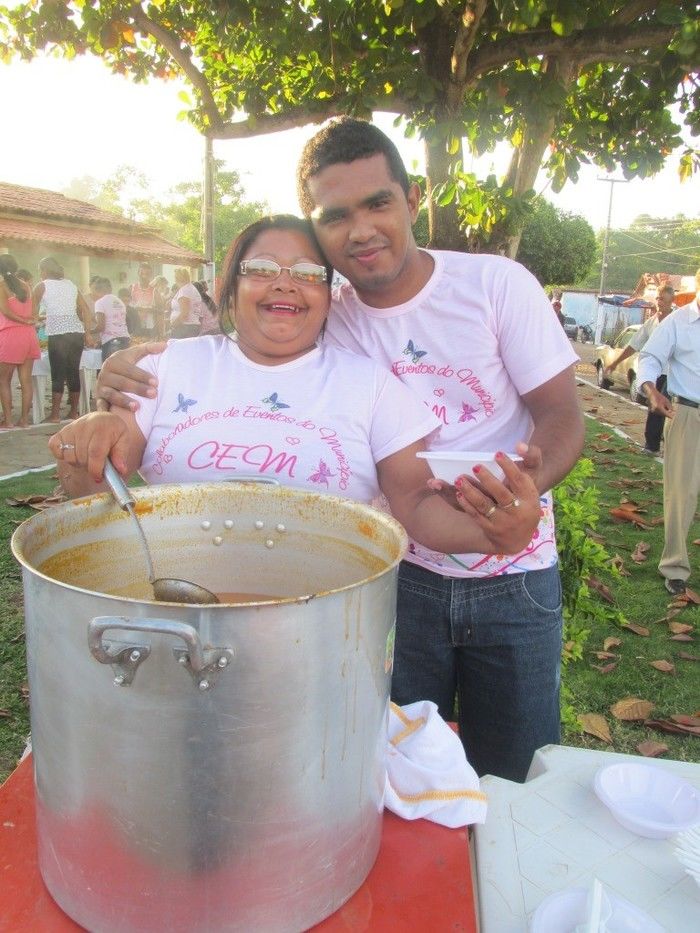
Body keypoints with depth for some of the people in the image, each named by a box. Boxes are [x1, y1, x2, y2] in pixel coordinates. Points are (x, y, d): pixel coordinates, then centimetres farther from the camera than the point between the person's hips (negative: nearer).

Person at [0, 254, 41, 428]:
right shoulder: (25, 286, 12)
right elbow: (32, 314, 11)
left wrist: (24, 321, -6)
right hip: (29, 335, 5)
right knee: (26, 379, 5)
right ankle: (24, 419, 7)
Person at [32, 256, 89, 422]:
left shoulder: (41, 286, 5)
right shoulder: (71, 284, 17)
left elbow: (33, 313, 8)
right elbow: (85, 309, 15)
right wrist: (86, 331, 18)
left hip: (57, 334, -4)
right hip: (77, 333, 4)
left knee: (58, 374, -2)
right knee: (74, 373, 9)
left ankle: (55, 415, -2)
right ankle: (74, 412, 14)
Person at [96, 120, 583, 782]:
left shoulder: (498, 283, -11)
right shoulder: (326, 324, -5)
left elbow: (562, 416, -10)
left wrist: (525, 487, -31)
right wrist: (135, 388, -22)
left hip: (514, 577, 0)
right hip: (402, 572, 1)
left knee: (513, 783, 15)